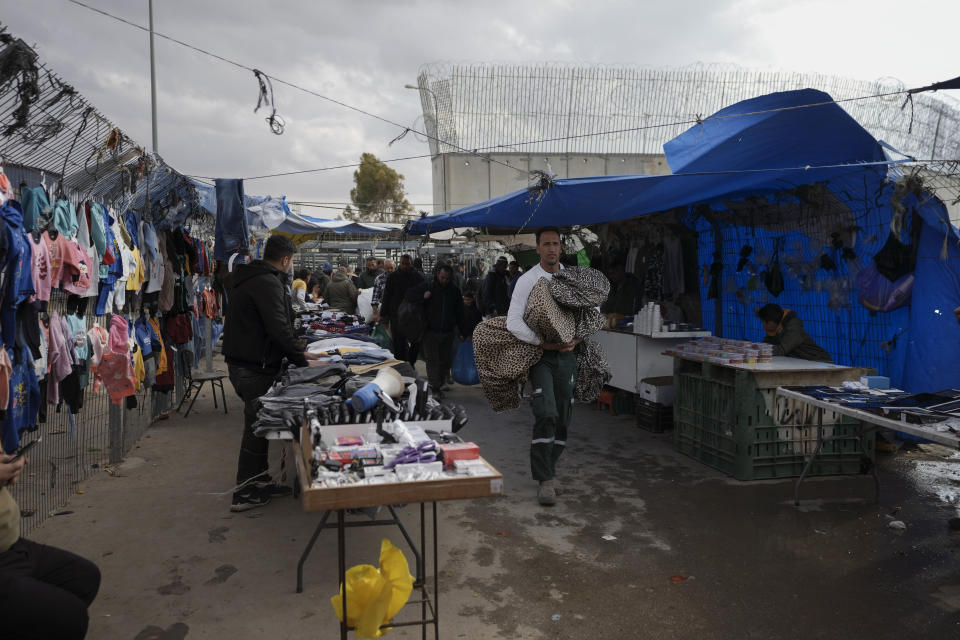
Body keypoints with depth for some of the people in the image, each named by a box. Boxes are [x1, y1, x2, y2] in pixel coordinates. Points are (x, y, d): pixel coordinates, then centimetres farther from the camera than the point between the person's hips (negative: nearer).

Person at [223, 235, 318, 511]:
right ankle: (245, 493, 5)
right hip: (254, 368, -11)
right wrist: (302, 360, -14)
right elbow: (279, 329, -24)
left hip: (245, 362, 11)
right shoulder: (267, 283, -18)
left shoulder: (251, 278, 16)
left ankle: (259, 480, 28)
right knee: (256, 426, -3)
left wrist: (296, 353, 21)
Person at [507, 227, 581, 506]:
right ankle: (545, 480, -11)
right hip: (540, 354, -5)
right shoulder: (527, 280, -5)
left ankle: (545, 470, 25)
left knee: (563, 418, 8)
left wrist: (578, 337, -2)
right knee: (546, 414, -17)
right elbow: (513, 321, -12)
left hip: (566, 353, 5)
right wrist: (543, 343, -17)